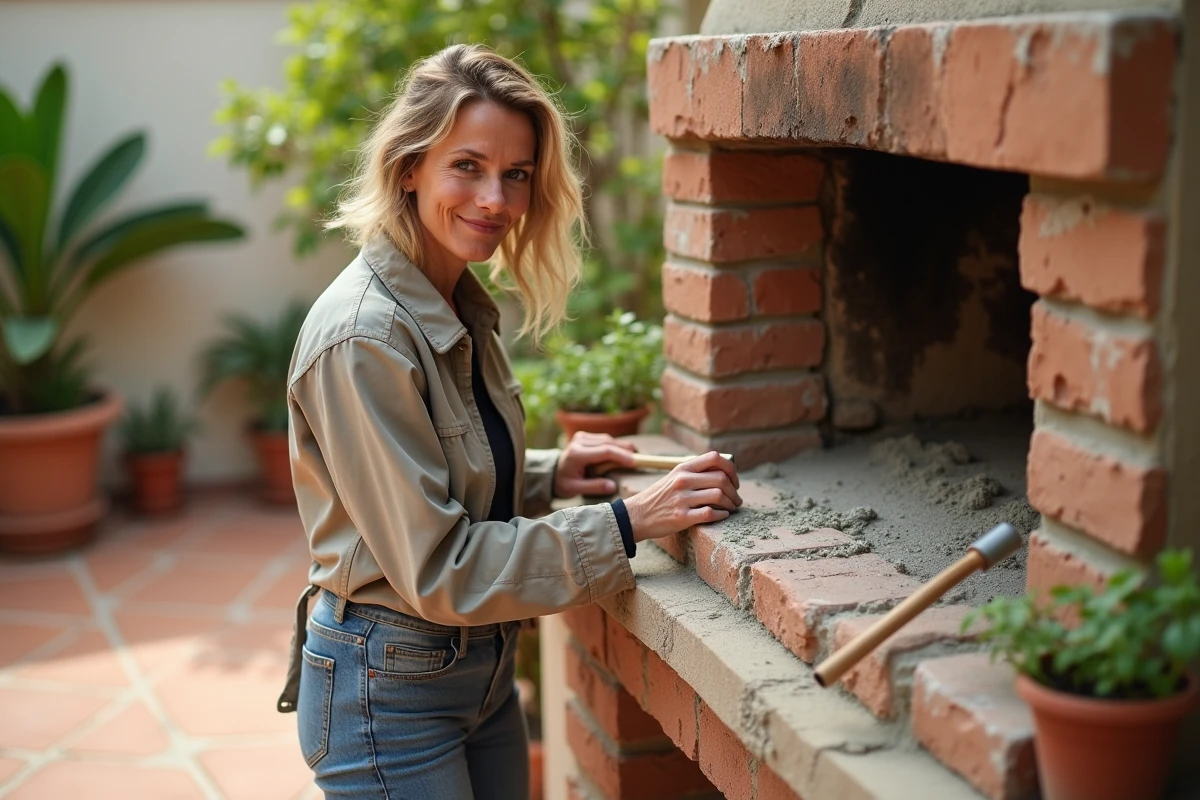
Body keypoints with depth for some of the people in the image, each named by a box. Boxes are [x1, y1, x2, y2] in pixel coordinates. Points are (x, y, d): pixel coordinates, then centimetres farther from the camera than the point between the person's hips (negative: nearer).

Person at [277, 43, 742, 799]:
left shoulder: (463, 310, 4)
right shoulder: (363, 334, -23)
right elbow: (435, 566, -23)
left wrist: (550, 474, 2)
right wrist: (626, 524, -23)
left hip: (482, 671, 8)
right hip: (388, 689, -8)